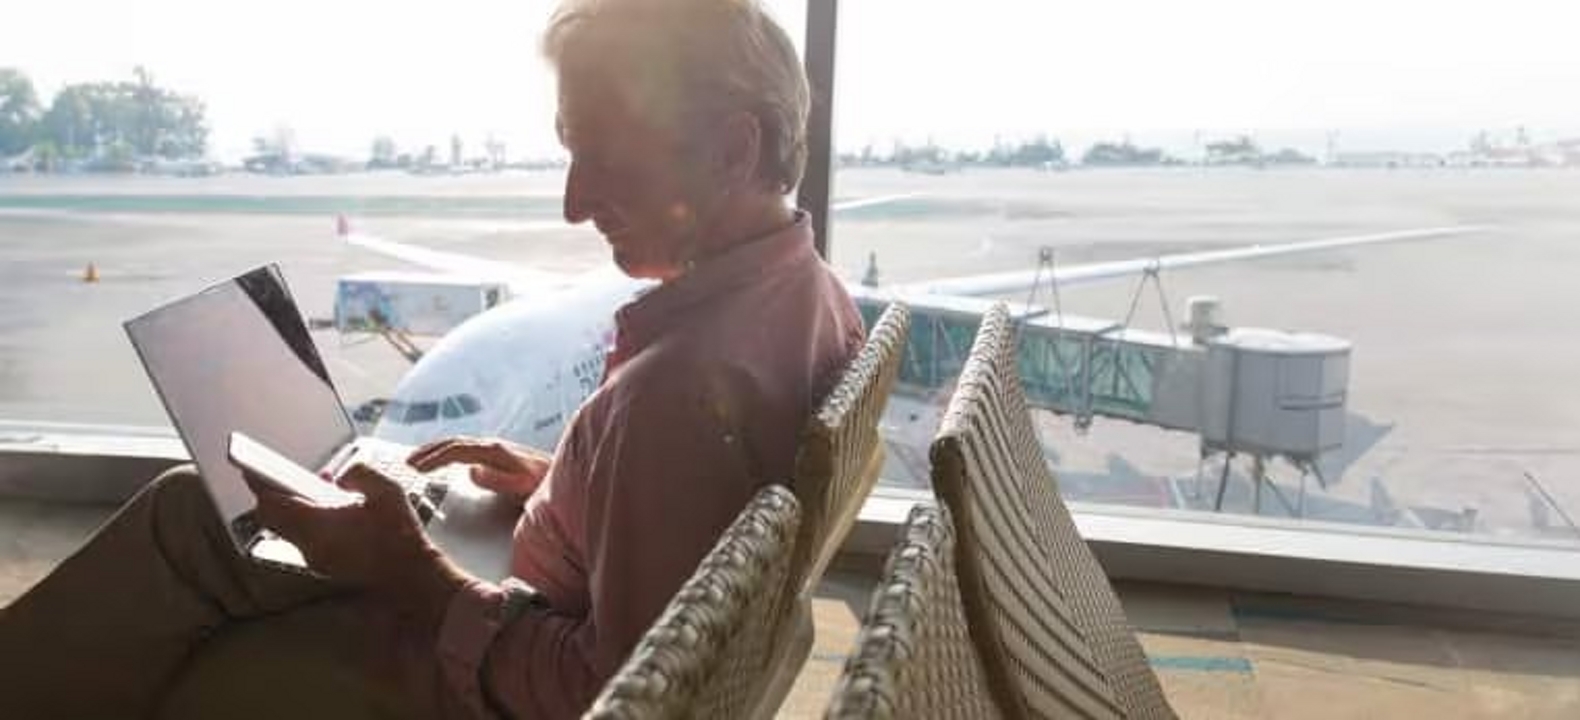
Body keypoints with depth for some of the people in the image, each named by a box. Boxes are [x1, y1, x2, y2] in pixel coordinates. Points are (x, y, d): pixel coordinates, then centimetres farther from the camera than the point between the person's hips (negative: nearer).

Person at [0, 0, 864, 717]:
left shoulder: (688, 390, -38)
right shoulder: (805, 284, -6)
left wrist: (414, 575, -24)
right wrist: (557, 476, 5)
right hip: (567, 612, 9)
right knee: (183, 509, 17)